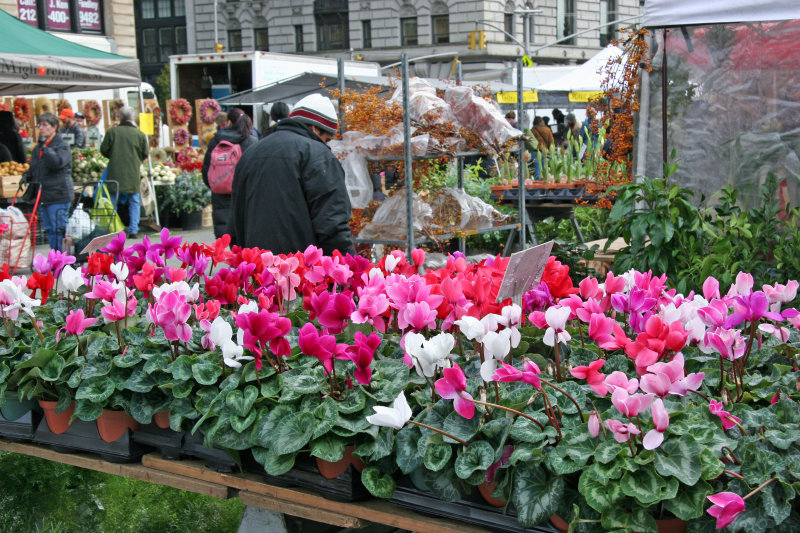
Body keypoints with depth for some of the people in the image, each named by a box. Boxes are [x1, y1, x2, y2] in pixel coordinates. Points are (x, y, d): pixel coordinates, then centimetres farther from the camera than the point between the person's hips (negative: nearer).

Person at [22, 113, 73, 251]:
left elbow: (57, 163, -26)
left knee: (59, 229, -6)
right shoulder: (38, 147, 16)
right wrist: (26, 176, 8)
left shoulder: (62, 145, -8)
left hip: (58, 196, -8)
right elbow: (34, 167, 27)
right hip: (43, 196, 8)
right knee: (49, 229, 13)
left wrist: (44, 147, -23)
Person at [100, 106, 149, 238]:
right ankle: (133, 230, 6)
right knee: (134, 201, 10)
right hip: (133, 173, 0)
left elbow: (104, 150, 0)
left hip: (115, 173, 0)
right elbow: (145, 154, 4)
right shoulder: (139, 134, -3)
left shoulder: (112, 132, -4)